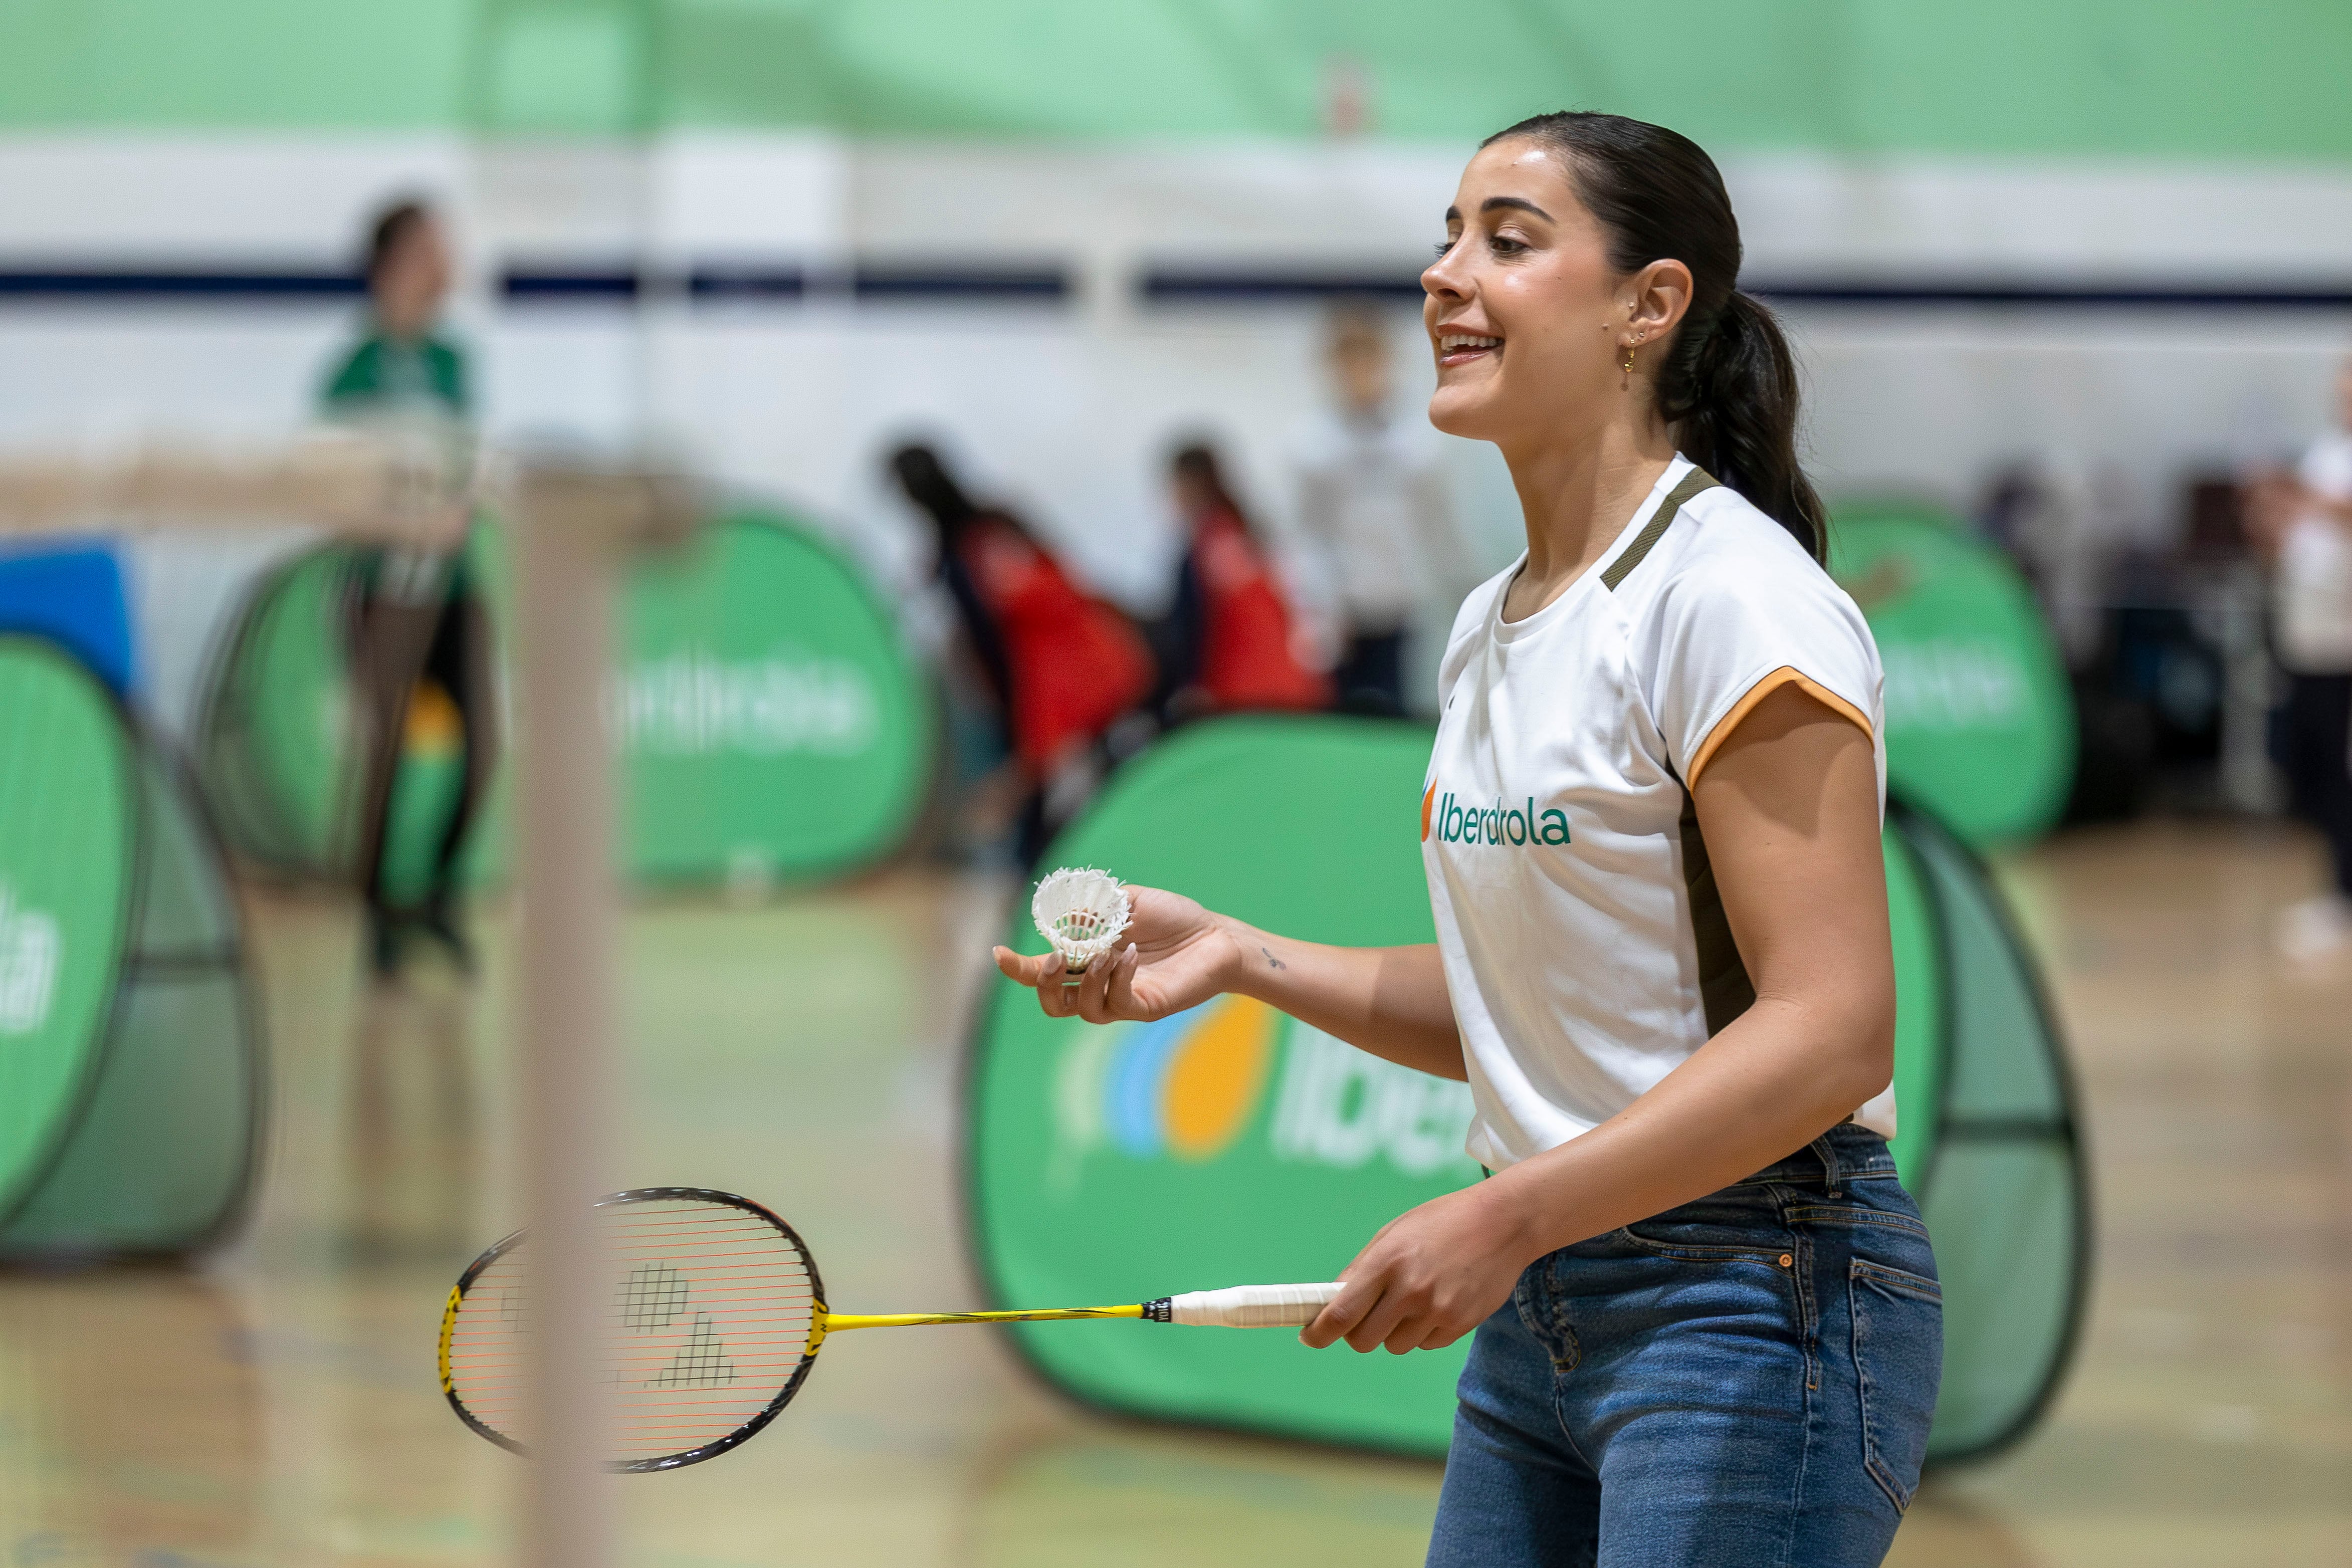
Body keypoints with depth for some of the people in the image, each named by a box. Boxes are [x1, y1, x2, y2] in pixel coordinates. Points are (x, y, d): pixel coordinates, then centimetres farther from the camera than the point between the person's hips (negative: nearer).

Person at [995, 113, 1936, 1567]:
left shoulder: (1739, 600, -14)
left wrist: (1505, 1220, -26)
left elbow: (1832, 1028, -21)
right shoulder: (1491, 627, 13)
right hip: (1540, 1314, 8)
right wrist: (1240, 956, 6)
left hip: (1765, 1302, -8)